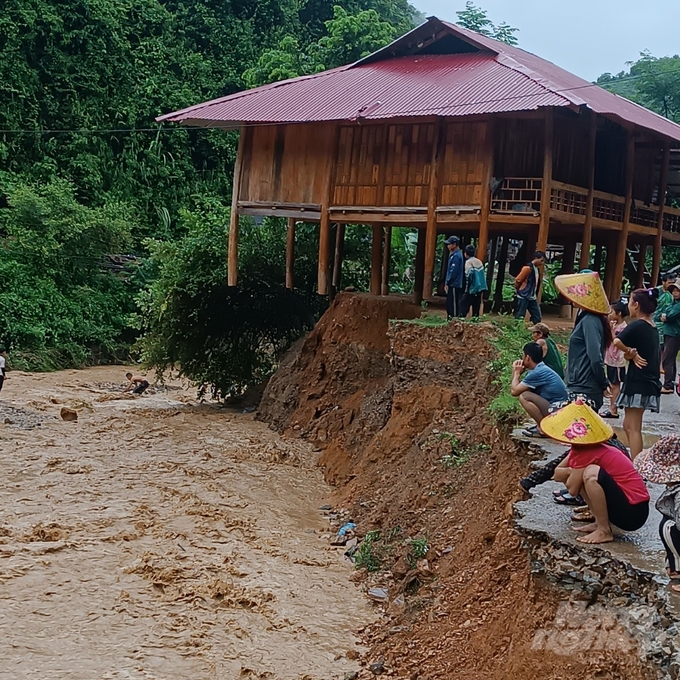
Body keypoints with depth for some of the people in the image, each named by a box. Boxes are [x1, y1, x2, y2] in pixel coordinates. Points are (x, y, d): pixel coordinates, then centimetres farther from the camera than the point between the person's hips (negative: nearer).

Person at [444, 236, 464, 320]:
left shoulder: (456, 256, -15)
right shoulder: (453, 254, 16)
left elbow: (453, 271, -19)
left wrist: (448, 283, -14)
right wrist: (448, 283, 16)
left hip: (454, 285, -10)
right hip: (452, 285, 10)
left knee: (453, 305, -7)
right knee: (449, 305, 13)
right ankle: (449, 319, 18)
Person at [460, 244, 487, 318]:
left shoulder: (469, 262, -9)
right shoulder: (479, 261, 14)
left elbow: (469, 274, -19)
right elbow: (483, 274, 15)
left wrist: (467, 288, -13)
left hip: (472, 288, -7)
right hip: (480, 287, 7)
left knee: (464, 303, -6)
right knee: (476, 305, 10)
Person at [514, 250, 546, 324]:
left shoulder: (537, 270, 12)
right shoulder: (528, 268, -14)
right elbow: (518, 280, -12)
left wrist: (536, 295, 14)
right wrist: (519, 291, 2)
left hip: (532, 298, 8)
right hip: (523, 297, -8)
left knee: (537, 317, 5)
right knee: (519, 317, -3)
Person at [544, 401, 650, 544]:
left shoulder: (586, 453, -18)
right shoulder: (585, 447, 9)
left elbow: (572, 489, -14)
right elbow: (557, 474, 10)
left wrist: (571, 473, 3)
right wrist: (573, 472, -8)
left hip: (633, 512, -9)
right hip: (626, 504, 9)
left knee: (591, 474, -28)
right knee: (579, 476, 12)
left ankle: (604, 531, -15)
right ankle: (600, 522, 8)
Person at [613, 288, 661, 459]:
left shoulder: (637, 325, -14)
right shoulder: (652, 328, 14)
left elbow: (617, 342, -30)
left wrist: (631, 353, -14)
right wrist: (632, 354, -11)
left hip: (638, 383, -9)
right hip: (648, 382, 9)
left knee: (633, 428, -7)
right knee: (628, 426, 15)